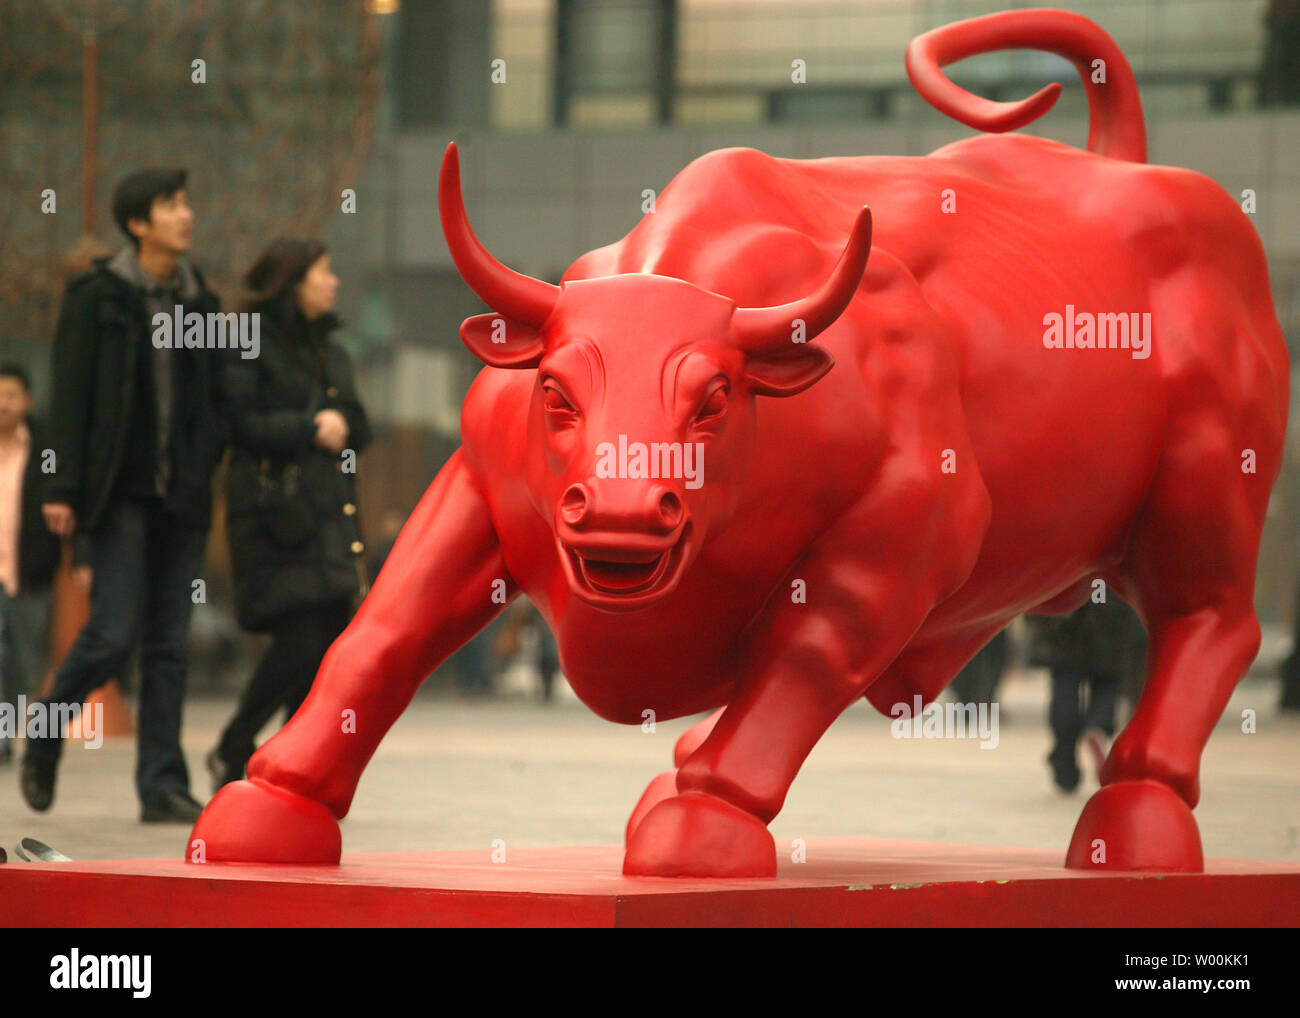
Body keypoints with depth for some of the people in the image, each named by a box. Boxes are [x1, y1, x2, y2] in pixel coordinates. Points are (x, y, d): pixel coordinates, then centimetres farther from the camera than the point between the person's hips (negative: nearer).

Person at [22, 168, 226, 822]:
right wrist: (62, 489, -12)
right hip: (120, 491, -5)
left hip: (181, 496, 5)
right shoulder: (97, 297, -3)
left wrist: (208, 464, 0)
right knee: (115, 632, -10)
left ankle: (163, 787, 4)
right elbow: (70, 396, -6)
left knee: (170, 643, 2)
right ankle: (46, 733, 15)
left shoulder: (200, 302, 11)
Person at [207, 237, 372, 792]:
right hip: (273, 516, -7)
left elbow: (358, 428, 18)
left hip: (329, 511, 7)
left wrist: (339, 427, -3)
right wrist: (308, 427, -12)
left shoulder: (331, 353, 20)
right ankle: (231, 752, 5)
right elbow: (240, 423, -11)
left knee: (330, 646, -2)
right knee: (300, 642, -14)